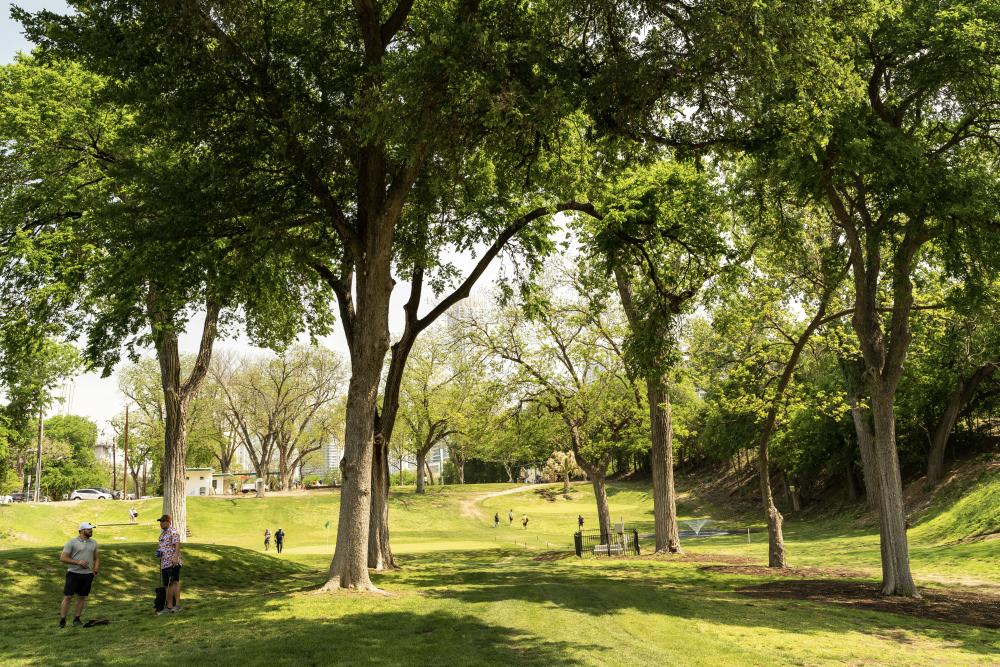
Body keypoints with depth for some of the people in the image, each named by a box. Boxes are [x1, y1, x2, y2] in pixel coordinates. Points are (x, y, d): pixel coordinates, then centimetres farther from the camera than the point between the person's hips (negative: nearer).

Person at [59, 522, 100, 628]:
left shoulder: (93, 543, 12)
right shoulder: (72, 542, -4)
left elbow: (97, 558, 20)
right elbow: (63, 558, -7)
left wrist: (95, 570, 5)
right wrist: (78, 562, -17)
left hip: (88, 574, 4)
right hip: (73, 573, -4)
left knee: (82, 597, 7)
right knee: (67, 597, -5)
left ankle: (77, 619, 17)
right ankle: (62, 620, 0)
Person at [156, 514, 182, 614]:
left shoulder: (173, 531, -8)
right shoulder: (163, 533, 20)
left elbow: (177, 544, -19)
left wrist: (175, 557, -28)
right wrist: (159, 552, 12)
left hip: (173, 562, -9)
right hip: (164, 563, 9)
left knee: (175, 582, -13)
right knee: (167, 584, 9)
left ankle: (177, 604, -14)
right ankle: (169, 606, 13)